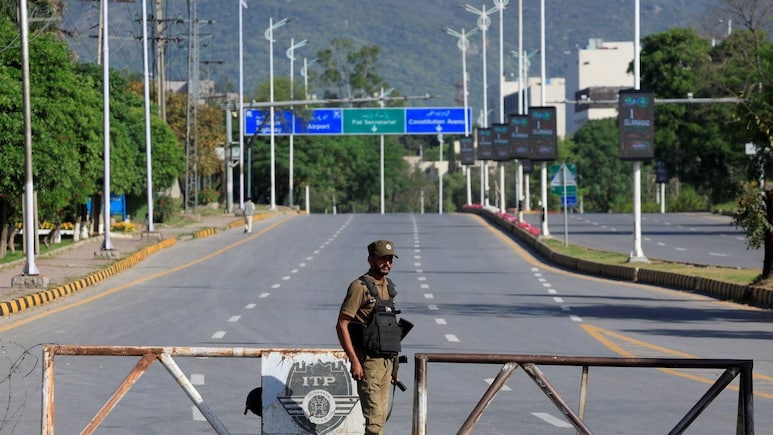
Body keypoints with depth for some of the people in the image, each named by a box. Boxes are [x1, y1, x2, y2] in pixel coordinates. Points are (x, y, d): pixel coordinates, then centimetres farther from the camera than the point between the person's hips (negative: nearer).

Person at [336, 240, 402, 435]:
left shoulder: (389, 287, 14)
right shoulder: (360, 287, -11)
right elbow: (341, 325, -14)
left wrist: (394, 364, 20)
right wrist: (354, 360, -20)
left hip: (386, 360, 8)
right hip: (368, 361, -8)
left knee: (381, 415, 9)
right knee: (374, 415, -13)